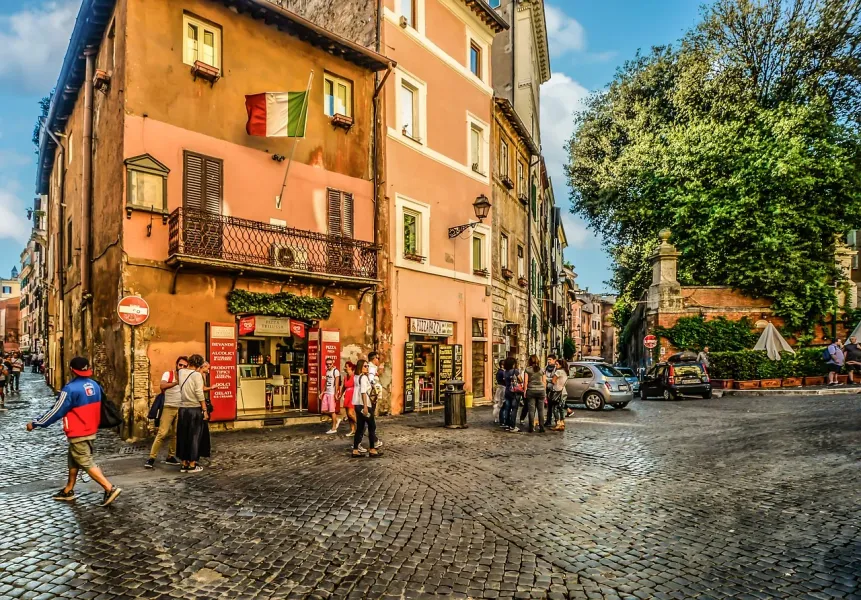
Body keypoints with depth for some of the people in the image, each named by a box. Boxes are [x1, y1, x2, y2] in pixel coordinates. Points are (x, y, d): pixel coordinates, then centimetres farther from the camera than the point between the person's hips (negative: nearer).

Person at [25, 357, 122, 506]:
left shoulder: (71, 389, -20)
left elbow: (56, 411, -15)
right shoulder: (95, 385, 2)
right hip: (91, 431, 8)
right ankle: (68, 491, 33)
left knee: (87, 464, -4)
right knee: (73, 461, 22)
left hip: (78, 435, -8)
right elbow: (99, 406, 12)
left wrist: (35, 424, -2)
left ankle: (110, 489, -10)